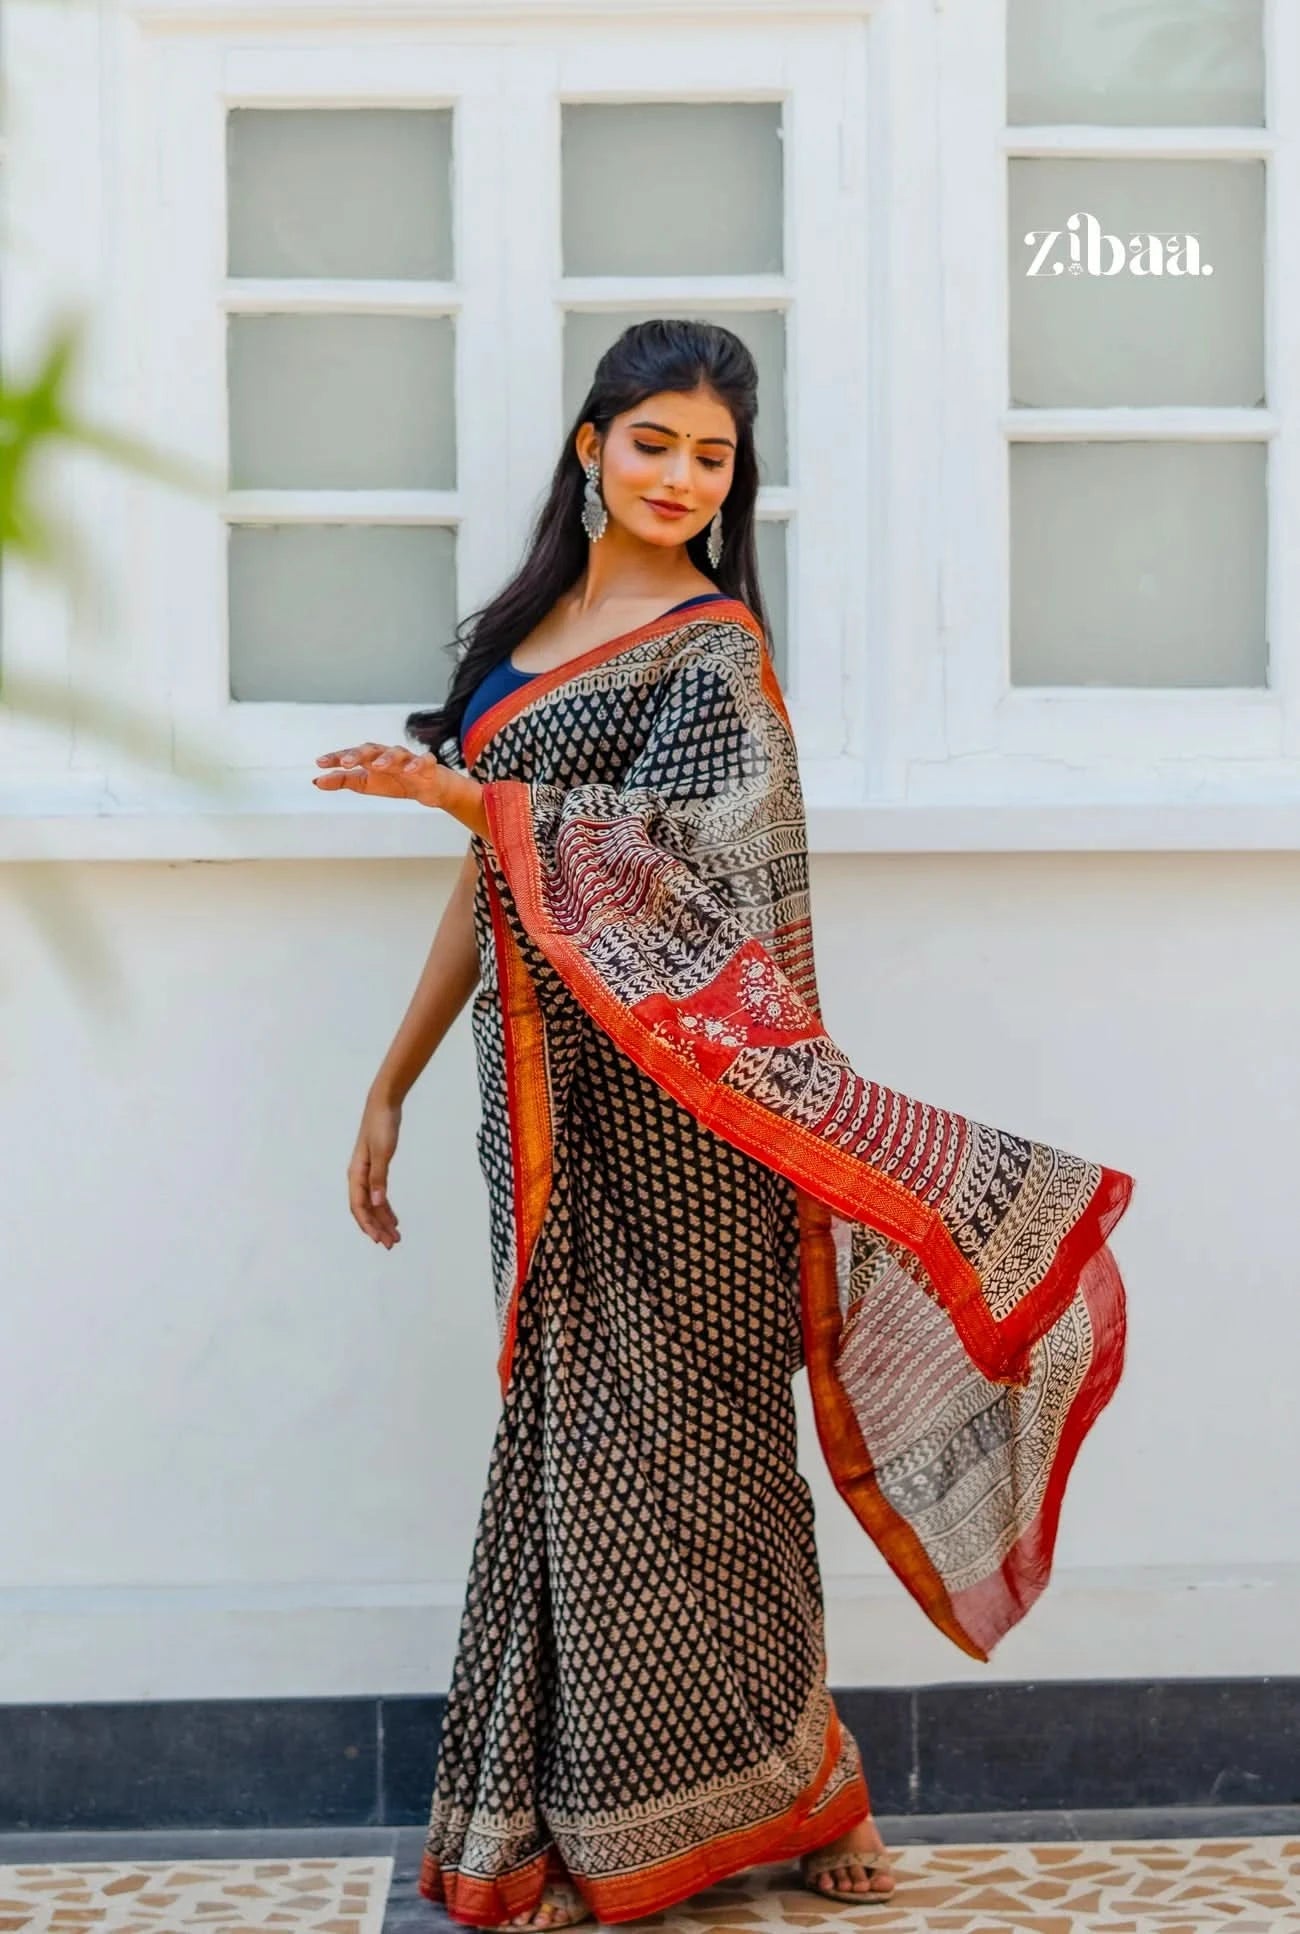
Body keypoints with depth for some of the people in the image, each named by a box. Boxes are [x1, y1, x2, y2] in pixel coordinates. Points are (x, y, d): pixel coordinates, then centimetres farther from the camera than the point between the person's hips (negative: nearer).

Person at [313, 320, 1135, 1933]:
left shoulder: (712, 646, -4)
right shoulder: (524, 632, 17)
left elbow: (676, 852, -18)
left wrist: (458, 793, -18)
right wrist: (392, 1083, 18)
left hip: (665, 1098, -6)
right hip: (545, 1087, 6)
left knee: (659, 1430, -3)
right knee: (565, 1420, 8)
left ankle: (697, 1803, 12)